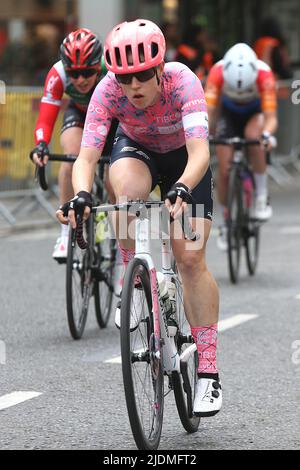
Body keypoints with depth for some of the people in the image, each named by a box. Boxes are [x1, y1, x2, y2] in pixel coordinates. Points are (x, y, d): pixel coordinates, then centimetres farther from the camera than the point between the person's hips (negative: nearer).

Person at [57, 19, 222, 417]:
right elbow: (86, 156, -37)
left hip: (184, 156, -1)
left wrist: (181, 190, -65)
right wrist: (81, 195, -57)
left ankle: (208, 373, -5)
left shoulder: (183, 82, -37)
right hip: (136, 149, 1)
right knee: (129, 189, -37)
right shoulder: (108, 91, -31)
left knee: (191, 258, -12)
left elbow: (200, 152, -46)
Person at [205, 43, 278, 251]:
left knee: (254, 135, -36)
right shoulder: (218, 72, -34)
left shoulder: (264, 74, -36)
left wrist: (267, 134, -59)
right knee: (224, 170, -9)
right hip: (228, 112, 1)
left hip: (255, 111, -1)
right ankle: (226, 223, 10)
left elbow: (271, 117, -38)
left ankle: (262, 197, -21)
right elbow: (208, 111, -34)